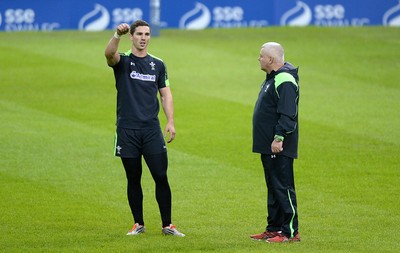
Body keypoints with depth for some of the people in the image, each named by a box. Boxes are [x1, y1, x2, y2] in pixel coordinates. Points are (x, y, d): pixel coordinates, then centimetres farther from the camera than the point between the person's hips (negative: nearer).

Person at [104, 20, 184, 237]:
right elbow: (109, 53, -22)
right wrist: (118, 35, -42)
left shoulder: (158, 64, 10)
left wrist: (170, 122, 0)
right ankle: (138, 224, 16)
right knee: (133, 178, 6)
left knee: (161, 177, -3)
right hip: (127, 129, -1)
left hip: (152, 129, 1)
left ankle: (167, 225, 3)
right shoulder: (122, 61, 2)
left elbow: (166, 94, 12)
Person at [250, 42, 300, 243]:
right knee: (273, 188, 15)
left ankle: (290, 232, -6)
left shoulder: (284, 81, -17)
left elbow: (288, 114, -24)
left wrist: (279, 138, -28)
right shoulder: (272, 78, 17)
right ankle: (273, 228, 21)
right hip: (267, 146, 11)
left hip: (279, 148, -11)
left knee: (283, 188, -8)